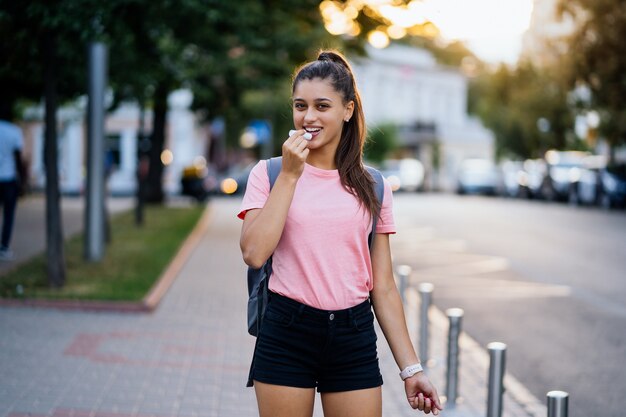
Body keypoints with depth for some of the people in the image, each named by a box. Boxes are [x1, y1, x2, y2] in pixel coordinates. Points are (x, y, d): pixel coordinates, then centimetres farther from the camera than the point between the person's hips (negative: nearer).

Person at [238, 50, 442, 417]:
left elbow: (383, 288, 7)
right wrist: (290, 175, -11)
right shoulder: (269, 174, 2)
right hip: (286, 334, -1)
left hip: (353, 338, 2)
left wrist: (411, 368, 3)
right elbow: (254, 253, -15)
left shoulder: (371, 187, 7)